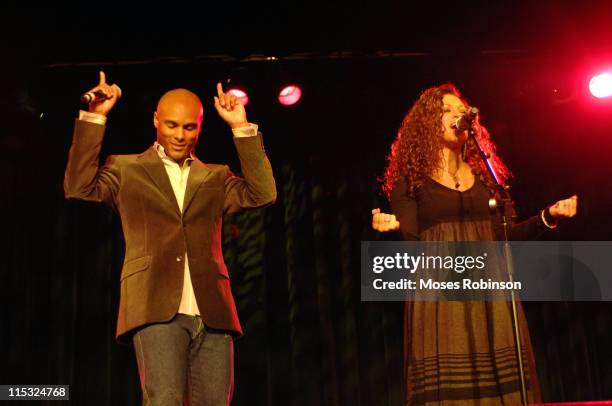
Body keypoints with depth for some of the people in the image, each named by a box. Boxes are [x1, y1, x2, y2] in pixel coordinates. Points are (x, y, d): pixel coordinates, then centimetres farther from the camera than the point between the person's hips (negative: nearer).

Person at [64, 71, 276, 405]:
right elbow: (79, 188, 1)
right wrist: (94, 118, -2)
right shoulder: (127, 169, 16)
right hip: (157, 308, -3)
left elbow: (263, 194, 7)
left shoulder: (215, 177, 21)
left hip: (211, 312, 3)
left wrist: (242, 128, 5)